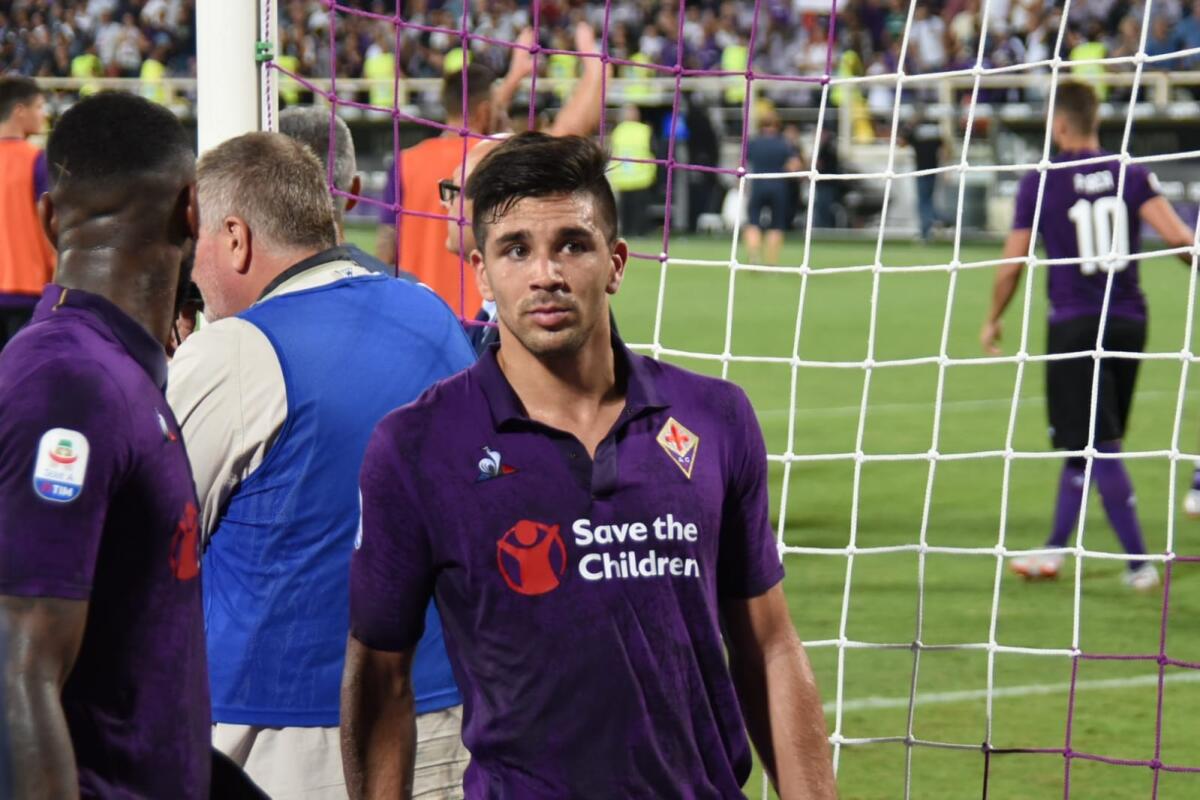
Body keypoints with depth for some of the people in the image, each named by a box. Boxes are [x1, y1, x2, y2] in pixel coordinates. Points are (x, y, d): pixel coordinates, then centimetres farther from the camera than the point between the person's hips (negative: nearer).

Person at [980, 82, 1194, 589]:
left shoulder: (1041, 184, -5)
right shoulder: (1131, 175, 1)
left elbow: (1012, 263, -1)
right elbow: (1177, 236, -9)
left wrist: (993, 320, 14)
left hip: (1075, 326, -4)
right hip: (1128, 321, 4)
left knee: (1099, 447, -3)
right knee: (1084, 445, 15)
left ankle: (1139, 562, -9)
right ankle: (1054, 551, 25)